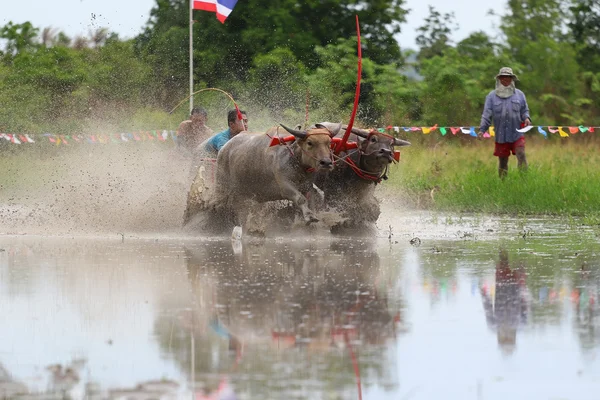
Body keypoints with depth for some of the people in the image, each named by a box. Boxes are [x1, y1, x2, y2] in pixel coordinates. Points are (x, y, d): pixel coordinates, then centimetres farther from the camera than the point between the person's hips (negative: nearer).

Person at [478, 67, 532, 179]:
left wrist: (526, 118, -9)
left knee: (521, 156, -16)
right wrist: (482, 129, -9)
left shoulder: (519, 95, 10)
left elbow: (524, 111, 14)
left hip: (517, 135, 0)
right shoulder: (492, 96, 7)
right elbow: (487, 114, 2)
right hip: (501, 136, 0)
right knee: (502, 162, 6)